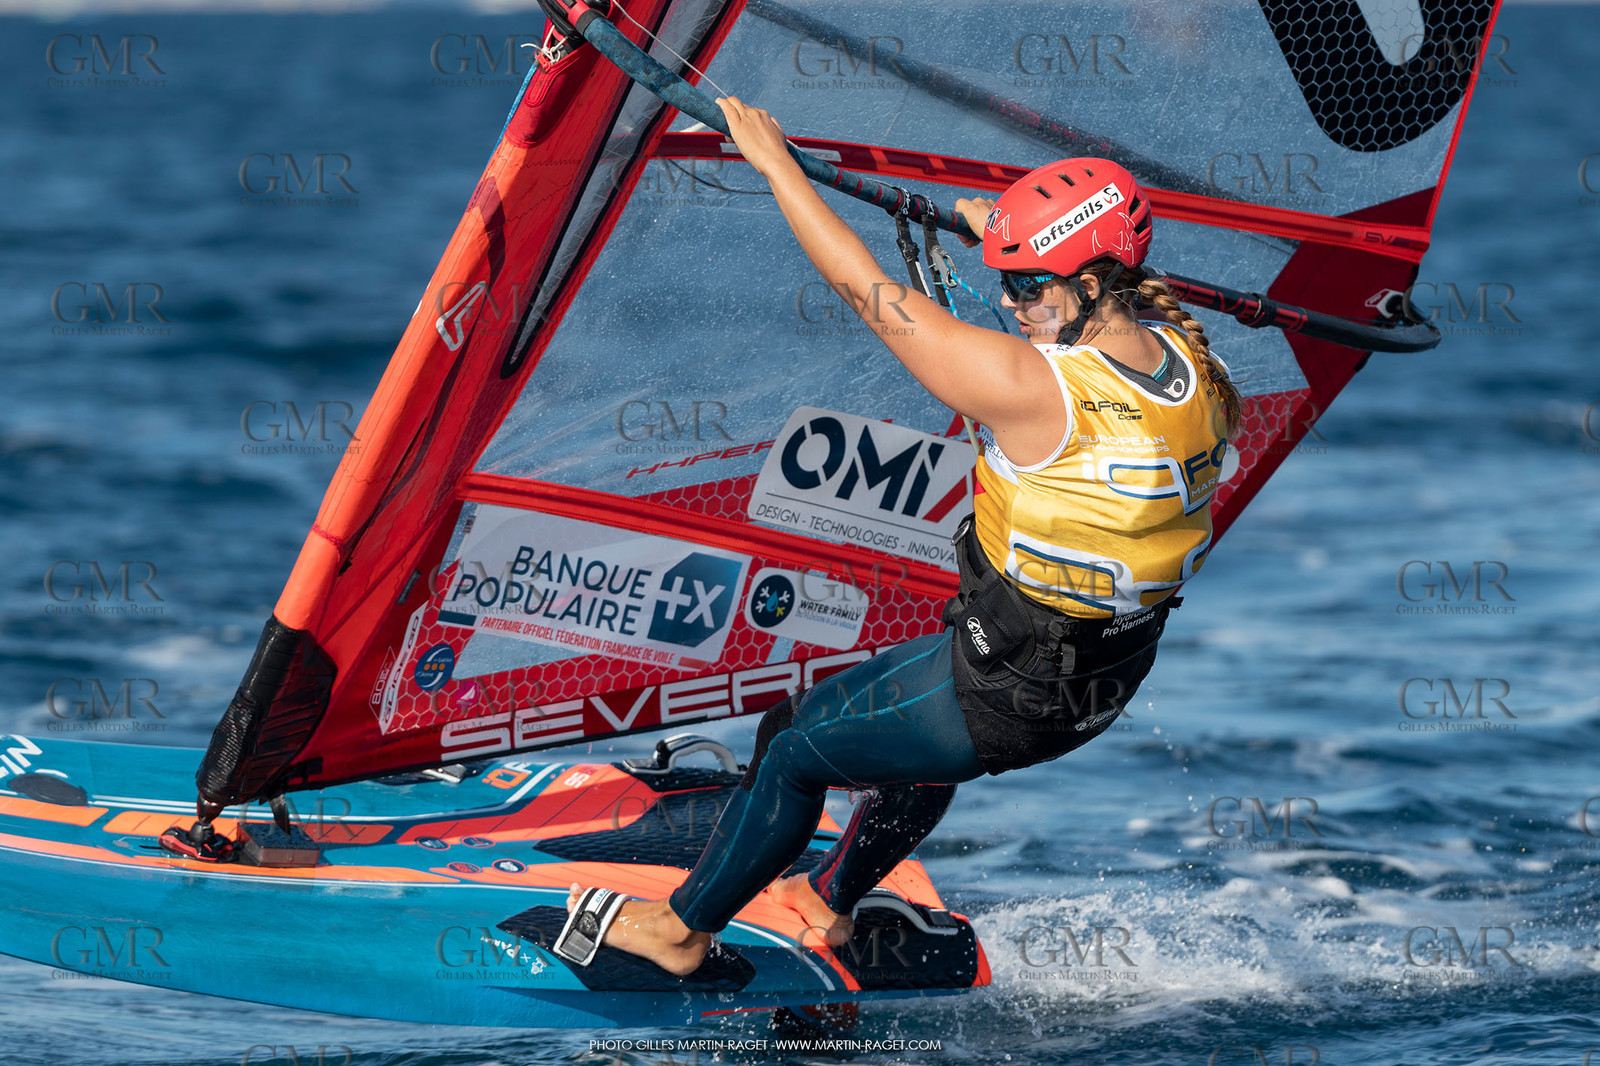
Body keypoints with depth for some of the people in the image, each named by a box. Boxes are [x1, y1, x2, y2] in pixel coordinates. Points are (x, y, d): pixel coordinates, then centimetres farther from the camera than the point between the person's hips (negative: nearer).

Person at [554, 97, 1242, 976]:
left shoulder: (1033, 386, -30)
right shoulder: (1188, 357, -10)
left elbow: (865, 284, -22)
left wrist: (775, 163, -11)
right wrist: (1009, 233, 22)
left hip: (1005, 694, -8)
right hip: (1113, 687, 8)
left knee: (795, 745, 17)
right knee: (922, 750, 36)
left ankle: (682, 927, 36)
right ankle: (832, 902, 58)